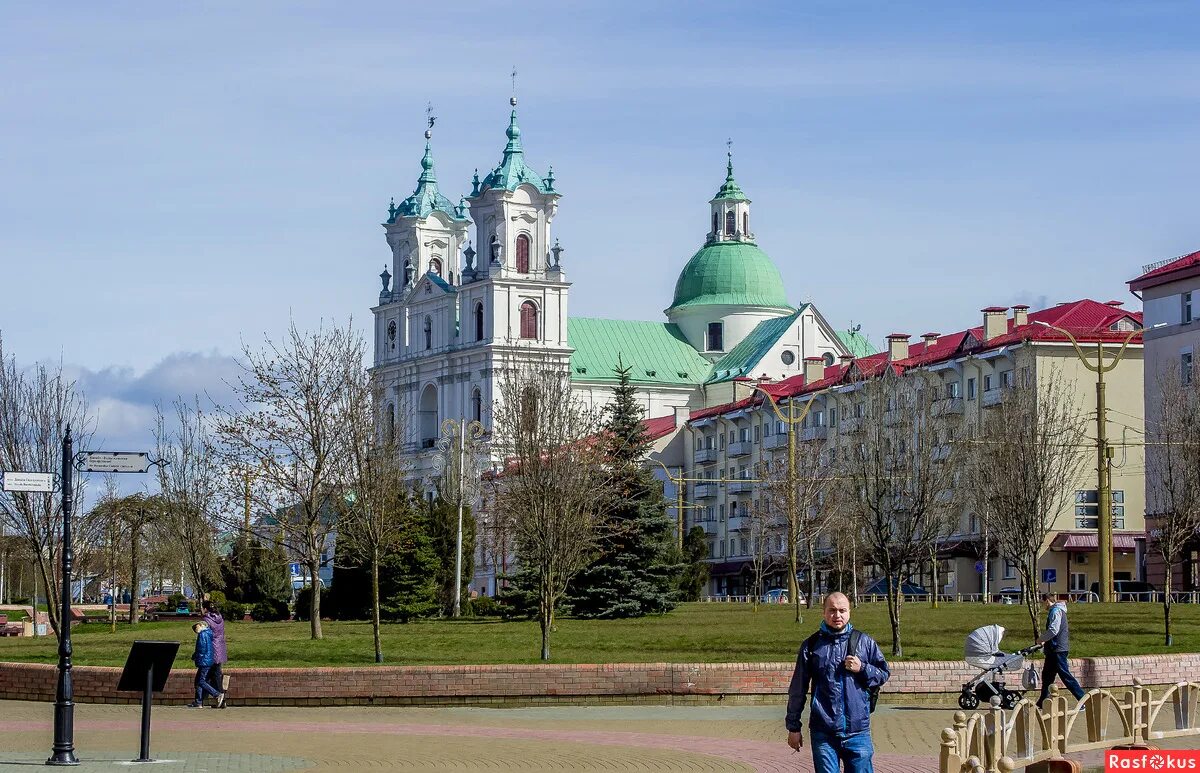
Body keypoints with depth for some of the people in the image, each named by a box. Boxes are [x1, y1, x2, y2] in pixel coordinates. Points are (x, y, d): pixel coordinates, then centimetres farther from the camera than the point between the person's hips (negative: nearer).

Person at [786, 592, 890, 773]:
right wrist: (793, 727, 8)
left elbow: (884, 674, 12)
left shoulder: (865, 642, 5)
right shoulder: (811, 646, 4)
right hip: (823, 733, 0)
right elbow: (797, 689, 8)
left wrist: (862, 669, -8)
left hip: (857, 731, 0)